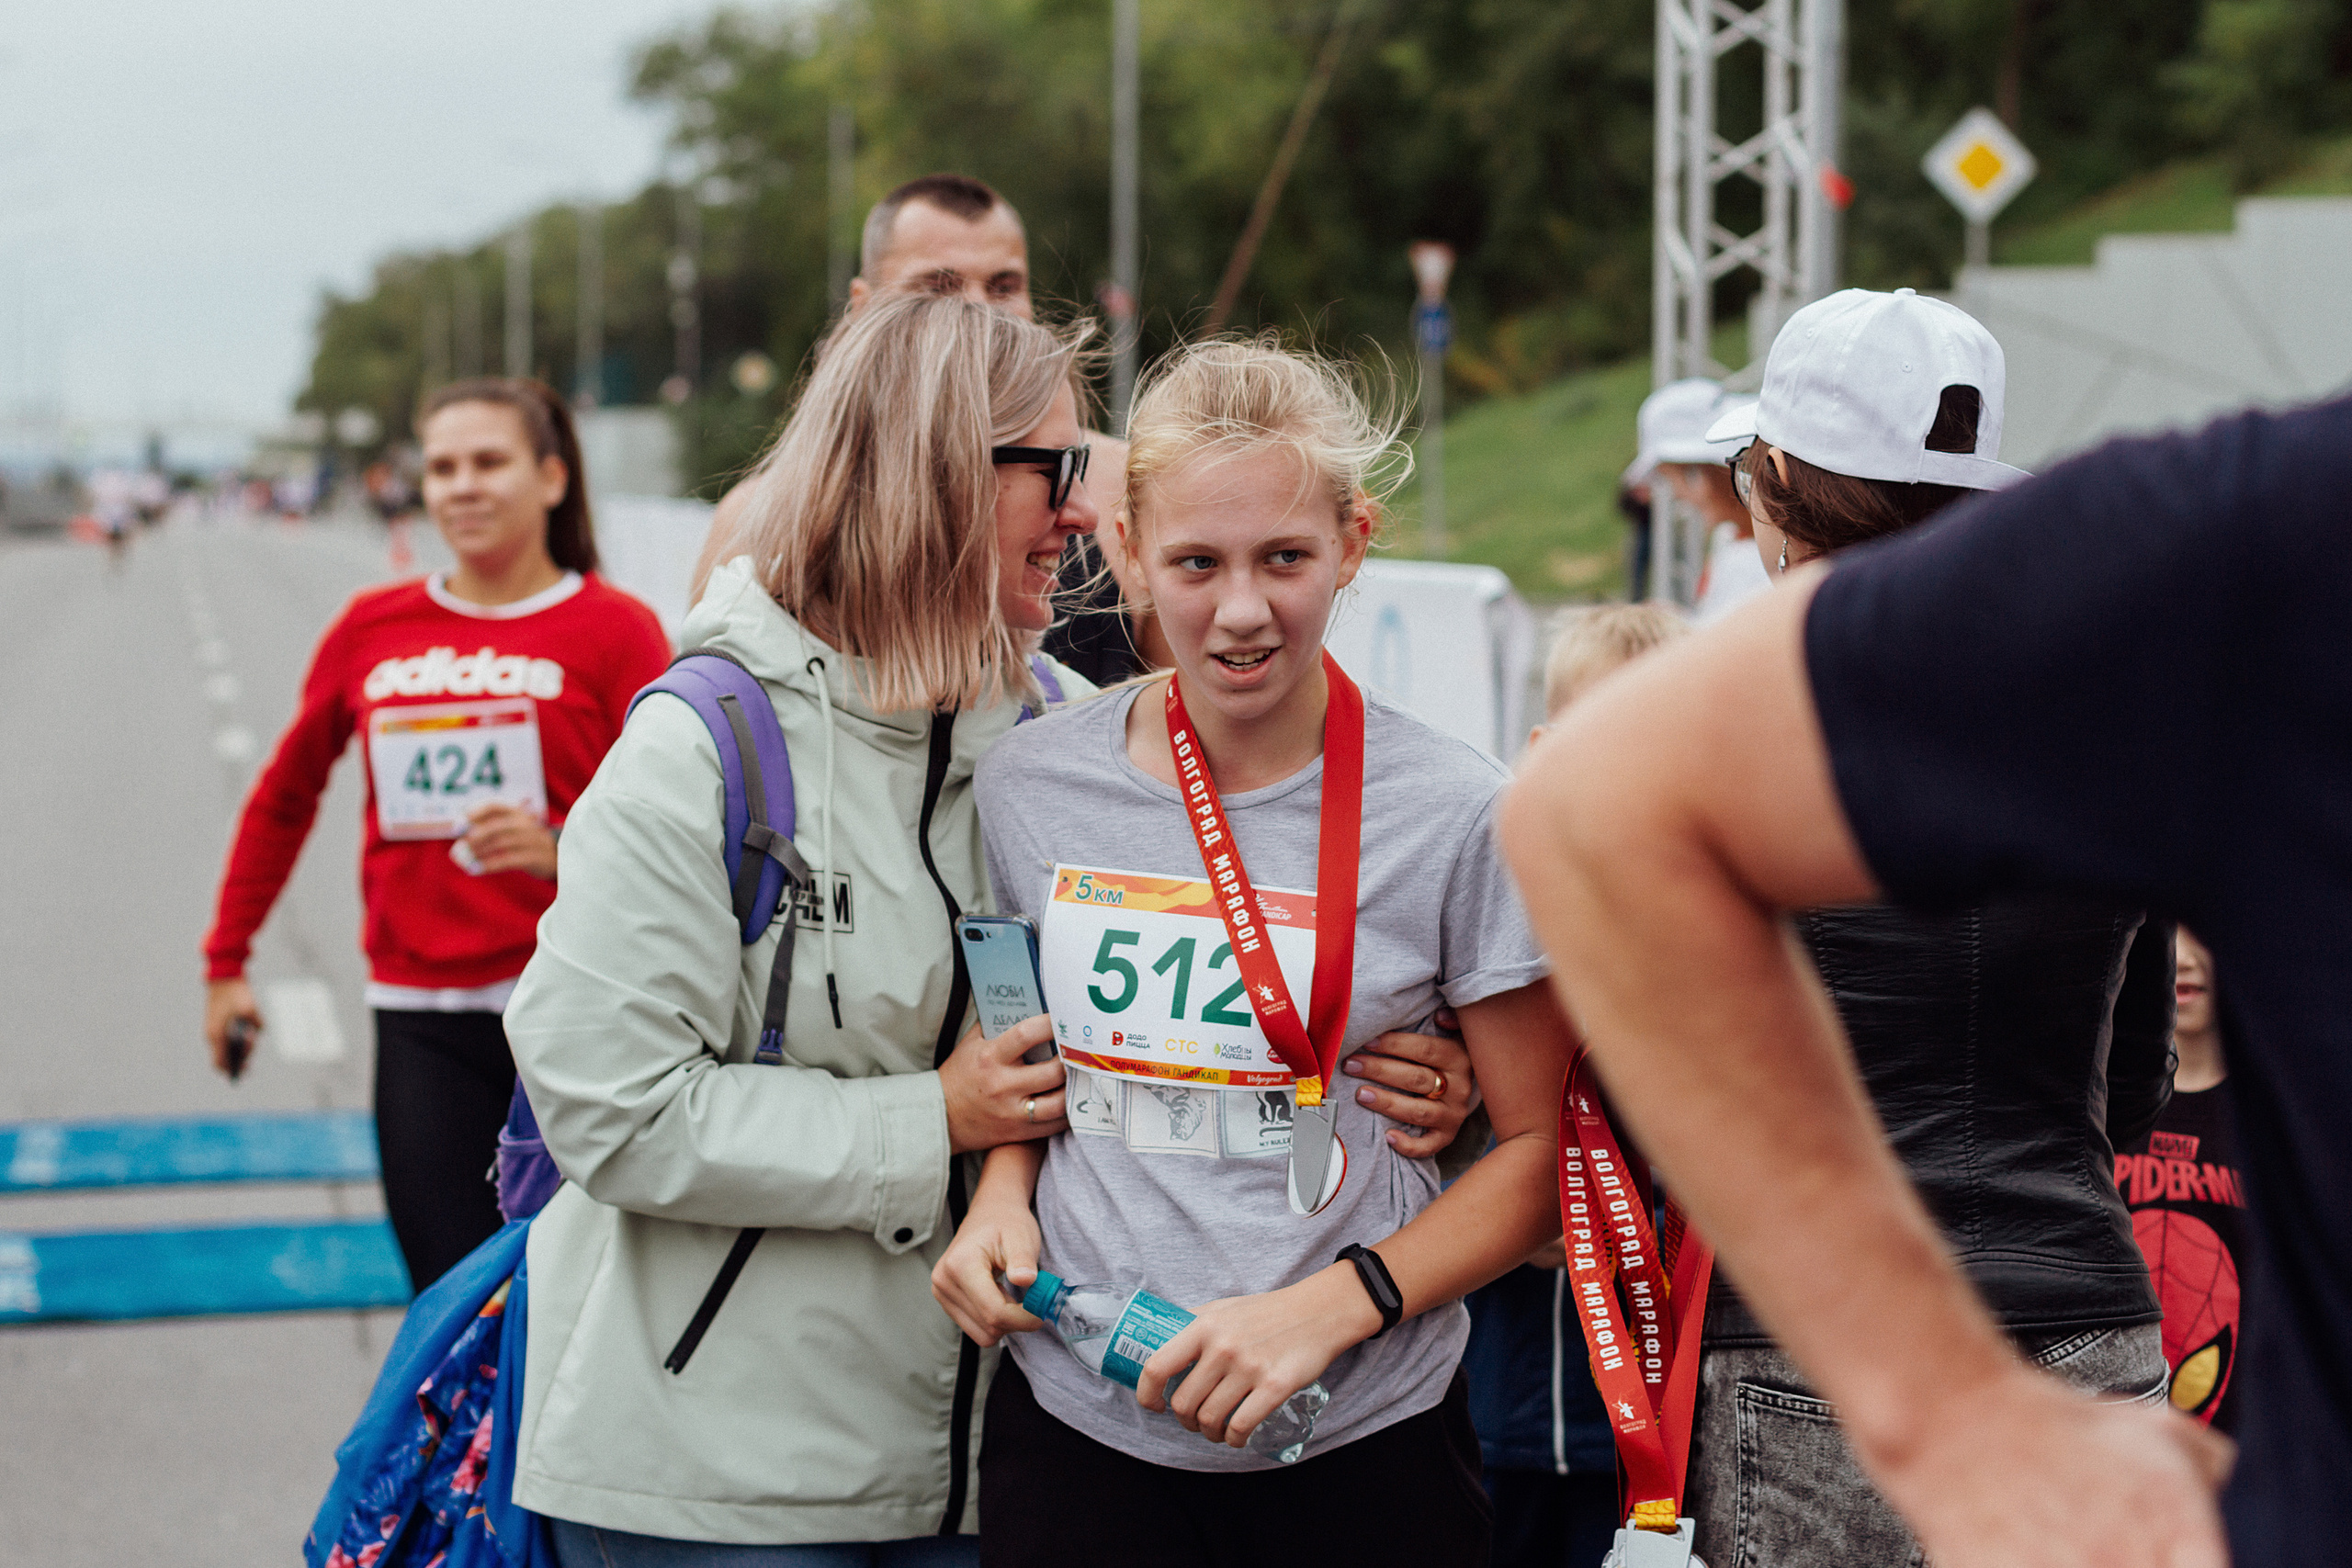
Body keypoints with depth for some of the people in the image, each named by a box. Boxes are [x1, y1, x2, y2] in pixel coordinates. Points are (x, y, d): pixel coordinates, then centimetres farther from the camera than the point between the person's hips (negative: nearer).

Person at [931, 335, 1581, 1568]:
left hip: (1362, 1446, -2)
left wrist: (1329, 1308, -16)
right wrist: (1001, 1193, -3)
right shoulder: (1028, 787, 1)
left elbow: (1542, 1150, -3)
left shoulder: (1458, 818, -8)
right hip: (1076, 1426, 2)